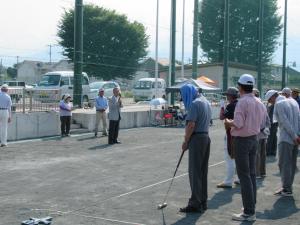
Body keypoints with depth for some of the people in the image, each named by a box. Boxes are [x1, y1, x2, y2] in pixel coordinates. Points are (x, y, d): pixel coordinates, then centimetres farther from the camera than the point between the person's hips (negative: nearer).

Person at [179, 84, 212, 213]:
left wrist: (185, 142, -10)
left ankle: (195, 204, -4)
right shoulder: (206, 102, 15)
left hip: (197, 138, -9)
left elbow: (191, 125, -19)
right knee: (203, 171, 12)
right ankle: (203, 202, 17)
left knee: (195, 172, -6)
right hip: (206, 136, 9)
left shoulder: (194, 103, -14)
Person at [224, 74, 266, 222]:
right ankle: (251, 207, 22)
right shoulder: (259, 103, 7)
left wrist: (228, 123, -3)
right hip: (254, 138, 8)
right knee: (251, 174, 15)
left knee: (244, 175, -5)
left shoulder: (242, 102, -17)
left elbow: (238, 124, -22)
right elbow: (260, 121, 12)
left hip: (242, 140, -8)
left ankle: (249, 212, -4)